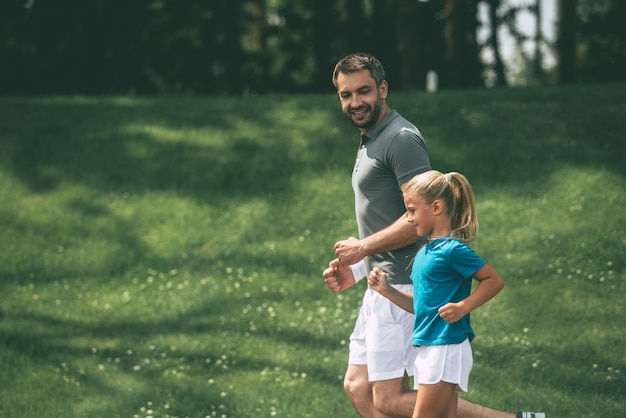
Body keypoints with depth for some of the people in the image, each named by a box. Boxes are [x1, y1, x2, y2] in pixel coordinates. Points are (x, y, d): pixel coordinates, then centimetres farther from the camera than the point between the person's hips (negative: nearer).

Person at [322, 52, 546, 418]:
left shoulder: (401, 139, -14)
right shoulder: (371, 141, 19)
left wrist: (363, 247, -13)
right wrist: (356, 271, 15)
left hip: (402, 288, -11)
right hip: (383, 285, 11)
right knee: (358, 388, 10)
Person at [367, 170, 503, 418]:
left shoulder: (453, 250, -13)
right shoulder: (423, 253, 14)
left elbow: (494, 280, -12)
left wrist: (463, 307, -20)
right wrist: (386, 290, 9)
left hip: (446, 349, -9)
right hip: (427, 348, 9)